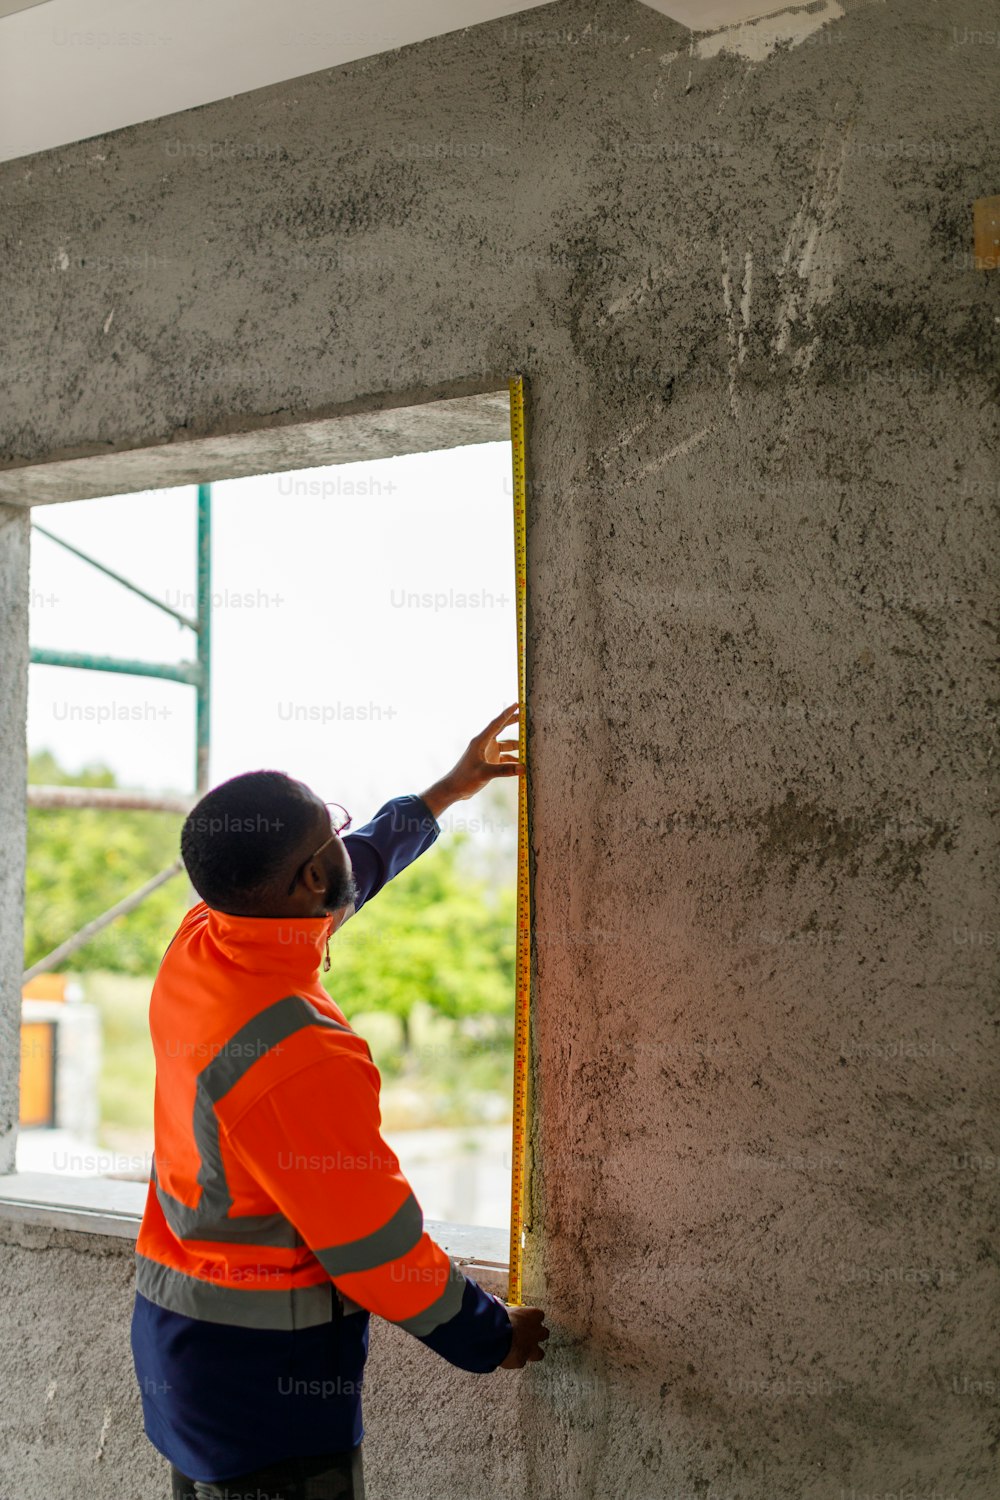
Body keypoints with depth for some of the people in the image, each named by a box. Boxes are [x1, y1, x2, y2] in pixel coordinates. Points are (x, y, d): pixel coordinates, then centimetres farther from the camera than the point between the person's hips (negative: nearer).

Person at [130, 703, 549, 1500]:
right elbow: (379, 1247, -19)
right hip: (263, 1379, -9)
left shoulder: (195, 947, -5)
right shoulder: (301, 1059, -30)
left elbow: (356, 869, 16)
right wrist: (490, 1337, -3)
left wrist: (446, 793, 26)